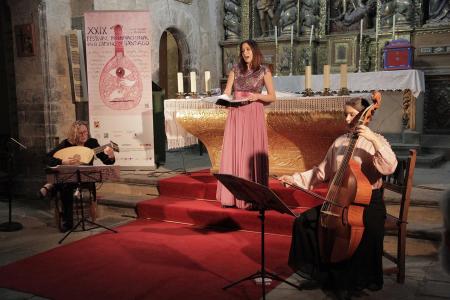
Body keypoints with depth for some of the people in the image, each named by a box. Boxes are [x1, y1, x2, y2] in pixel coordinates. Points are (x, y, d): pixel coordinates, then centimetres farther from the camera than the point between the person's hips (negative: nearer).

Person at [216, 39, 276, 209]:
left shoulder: (264, 71, 4)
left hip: (254, 116, -3)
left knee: (252, 154, -4)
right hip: (235, 115, 3)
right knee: (233, 153, 1)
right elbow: (226, 92, 6)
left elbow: (273, 97, 3)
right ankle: (232, 196, 7)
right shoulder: (235, 69, 11)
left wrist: (257, 96, -14)